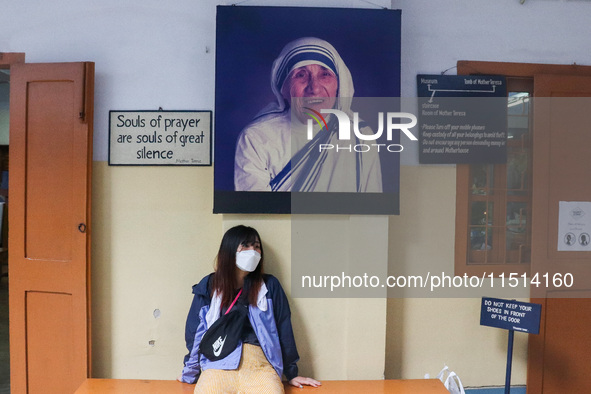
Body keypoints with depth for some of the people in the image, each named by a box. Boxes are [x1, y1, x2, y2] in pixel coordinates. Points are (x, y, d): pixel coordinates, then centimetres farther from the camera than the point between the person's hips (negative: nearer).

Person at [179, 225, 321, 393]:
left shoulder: (269, 285, 11)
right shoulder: (209, 286, 11)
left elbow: (283, 328, 14)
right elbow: (195, 330, 15)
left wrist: (292, 373, 16)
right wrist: (191, 373, 17)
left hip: (260, 366, 0)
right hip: (219, 363, 1)